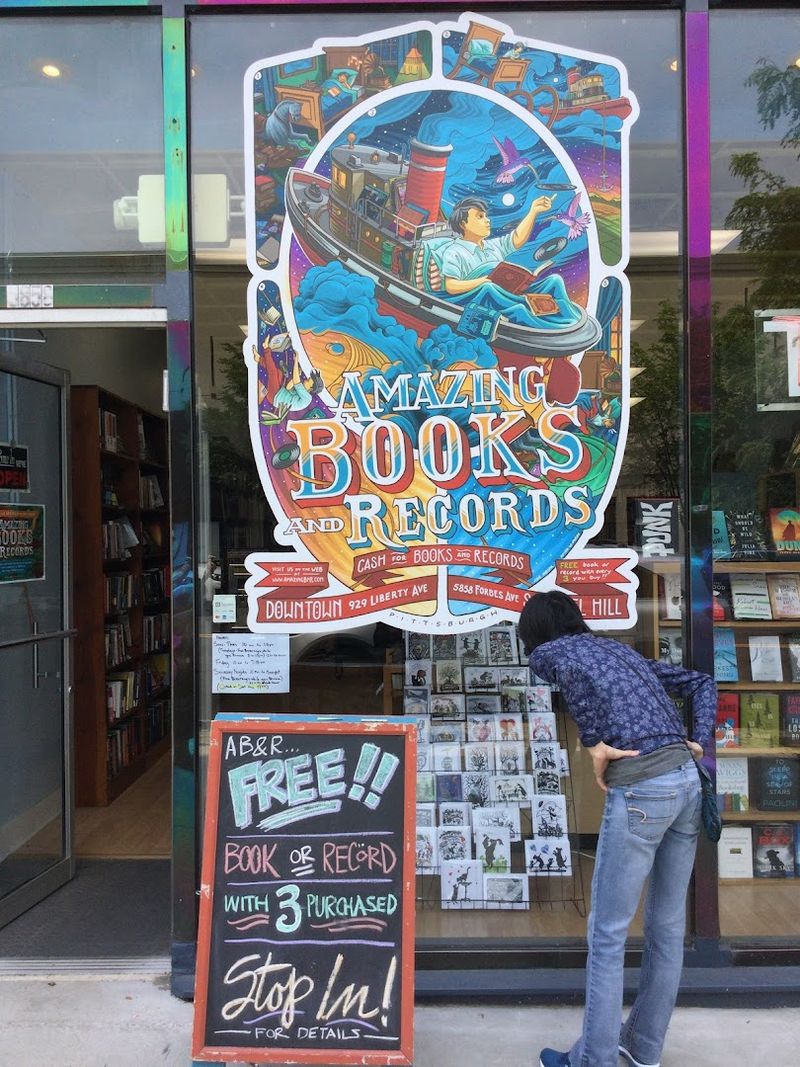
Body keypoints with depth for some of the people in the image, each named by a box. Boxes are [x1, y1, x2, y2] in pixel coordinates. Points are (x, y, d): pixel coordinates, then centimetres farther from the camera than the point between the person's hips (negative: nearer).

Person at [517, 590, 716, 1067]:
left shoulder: (547, 651, 4)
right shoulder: (621, 649, 23)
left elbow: (572, 668, -22)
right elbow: (702, 683, 23)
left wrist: (593, 743, -13)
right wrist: (699, 743, 12)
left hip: (641, 790, -8)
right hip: (687, 780, 8)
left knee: (608, 935, 6)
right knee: (668, 926, 18)